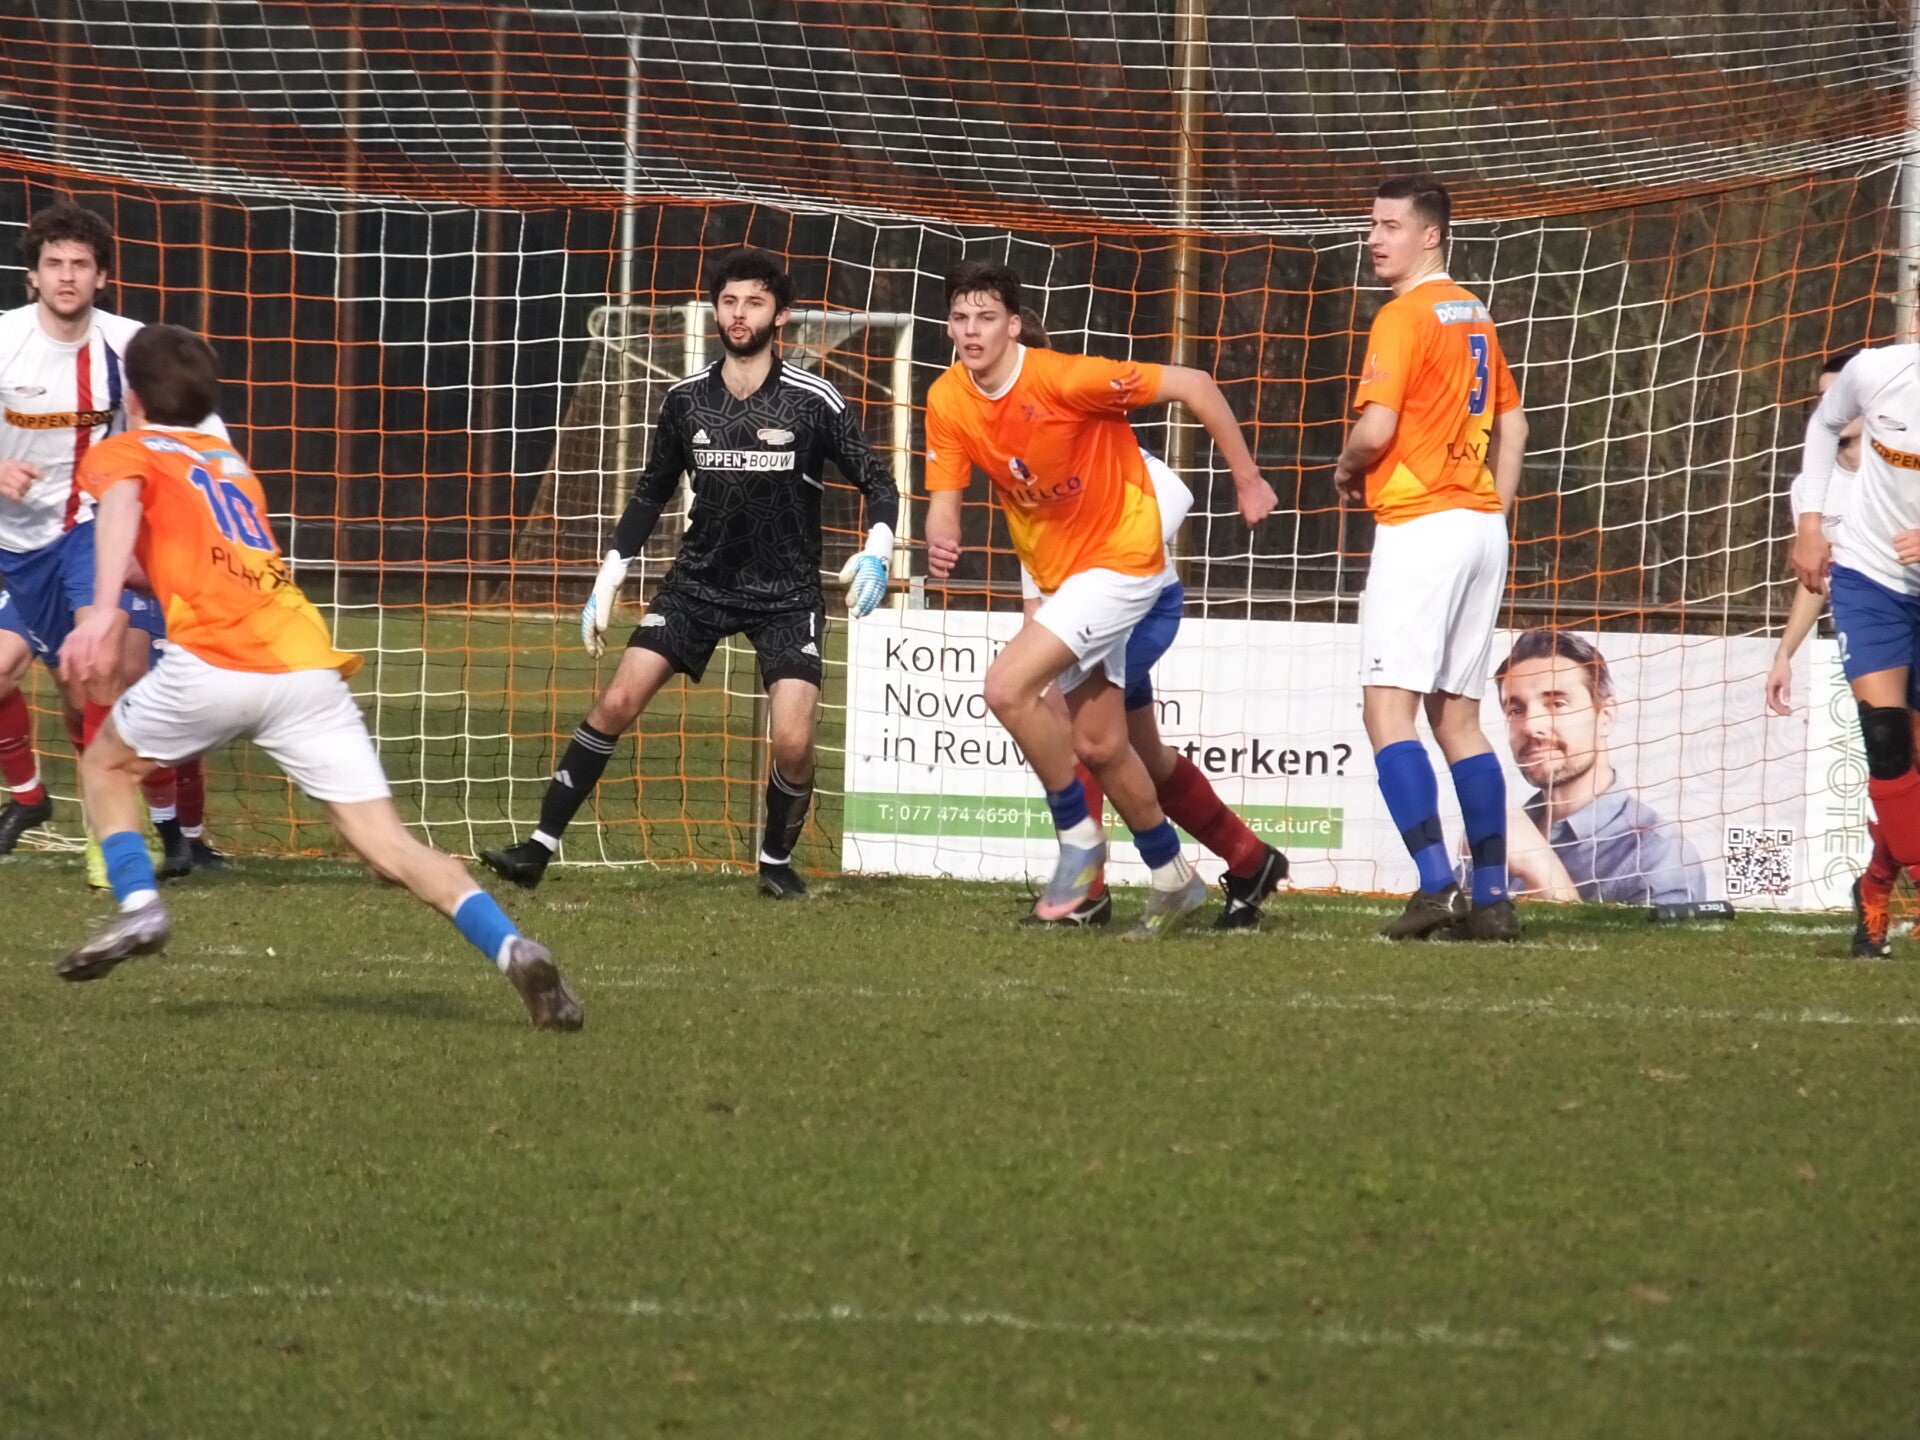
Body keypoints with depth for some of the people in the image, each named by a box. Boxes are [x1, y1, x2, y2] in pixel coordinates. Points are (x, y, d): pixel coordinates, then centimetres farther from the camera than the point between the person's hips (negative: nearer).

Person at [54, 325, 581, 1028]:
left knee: (105, 764, 24)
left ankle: (138, 904, 4)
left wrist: (103, 610, -23)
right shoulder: (231, 462, 33)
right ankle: (510, 947, -22)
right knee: (388, 843, -1)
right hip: (310, 664, 4)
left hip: (216, 661, -4)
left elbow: (122, 503, -9)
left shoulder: (121, 453, 16)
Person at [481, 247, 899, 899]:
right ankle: (540, 846, -5)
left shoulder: (814, 400, -11)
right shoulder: (686, 400, -1)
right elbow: (652, 493, 12)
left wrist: (877, 552, -20)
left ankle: (777, 860, 12)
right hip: (700, 578, 3)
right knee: (618, 700, -10)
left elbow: (877, 483, -2)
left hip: (787, 594, -3)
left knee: (792, 741, -16)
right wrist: (609, 579, 9)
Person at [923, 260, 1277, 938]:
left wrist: (1247, 479, -15)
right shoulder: (948, 401, -7)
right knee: (1099, 745, 15)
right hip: (1059, 573, 8)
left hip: (1121, 558, -8)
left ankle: (1079, 837, -6)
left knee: (1009, 685, -23)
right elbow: (944, 499, -4)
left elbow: (1194, 385, -20)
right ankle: (1173, 877, 35)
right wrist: (940, 543, -28)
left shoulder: (1064, 379, -25)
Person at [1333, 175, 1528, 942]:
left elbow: (1376, 427, -19)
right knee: (1458, 717, 11)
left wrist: (1346, 470, 1)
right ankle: (1492, 897, 8)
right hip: (1480, 523, 9)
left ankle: (1435, 883, -22)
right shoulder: (1475, 316, 15)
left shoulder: (1404, 316, -11)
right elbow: (1512, 424, 22)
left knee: (1388, 709, -10)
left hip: (1420, 526, -9)